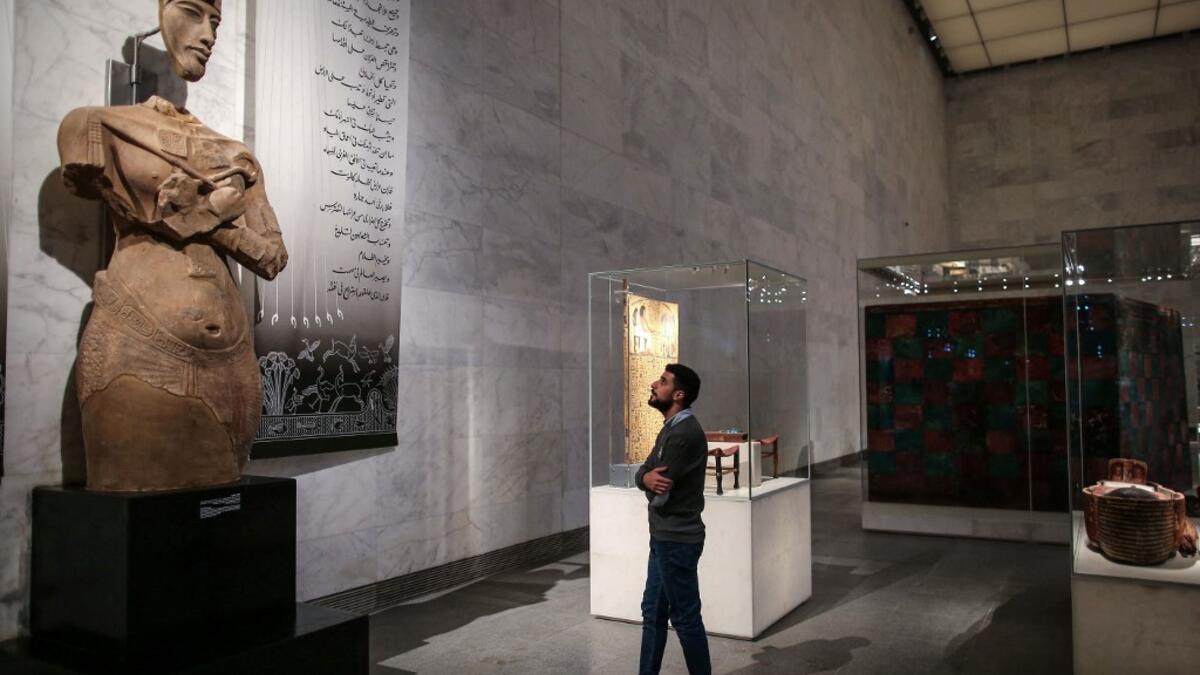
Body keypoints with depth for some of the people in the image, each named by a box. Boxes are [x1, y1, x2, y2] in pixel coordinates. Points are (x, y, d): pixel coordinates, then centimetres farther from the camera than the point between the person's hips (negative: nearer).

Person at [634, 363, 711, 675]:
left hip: (677, 540, -10)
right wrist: (647, 477, -15)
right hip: (664, 537, 10)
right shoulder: (670, 428, 13)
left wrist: (652, 482, 0)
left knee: (685, 618, 2)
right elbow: (642, 473, 7)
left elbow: (659, 495, -22)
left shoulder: (685, 433, -21)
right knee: (652, 613, 16)